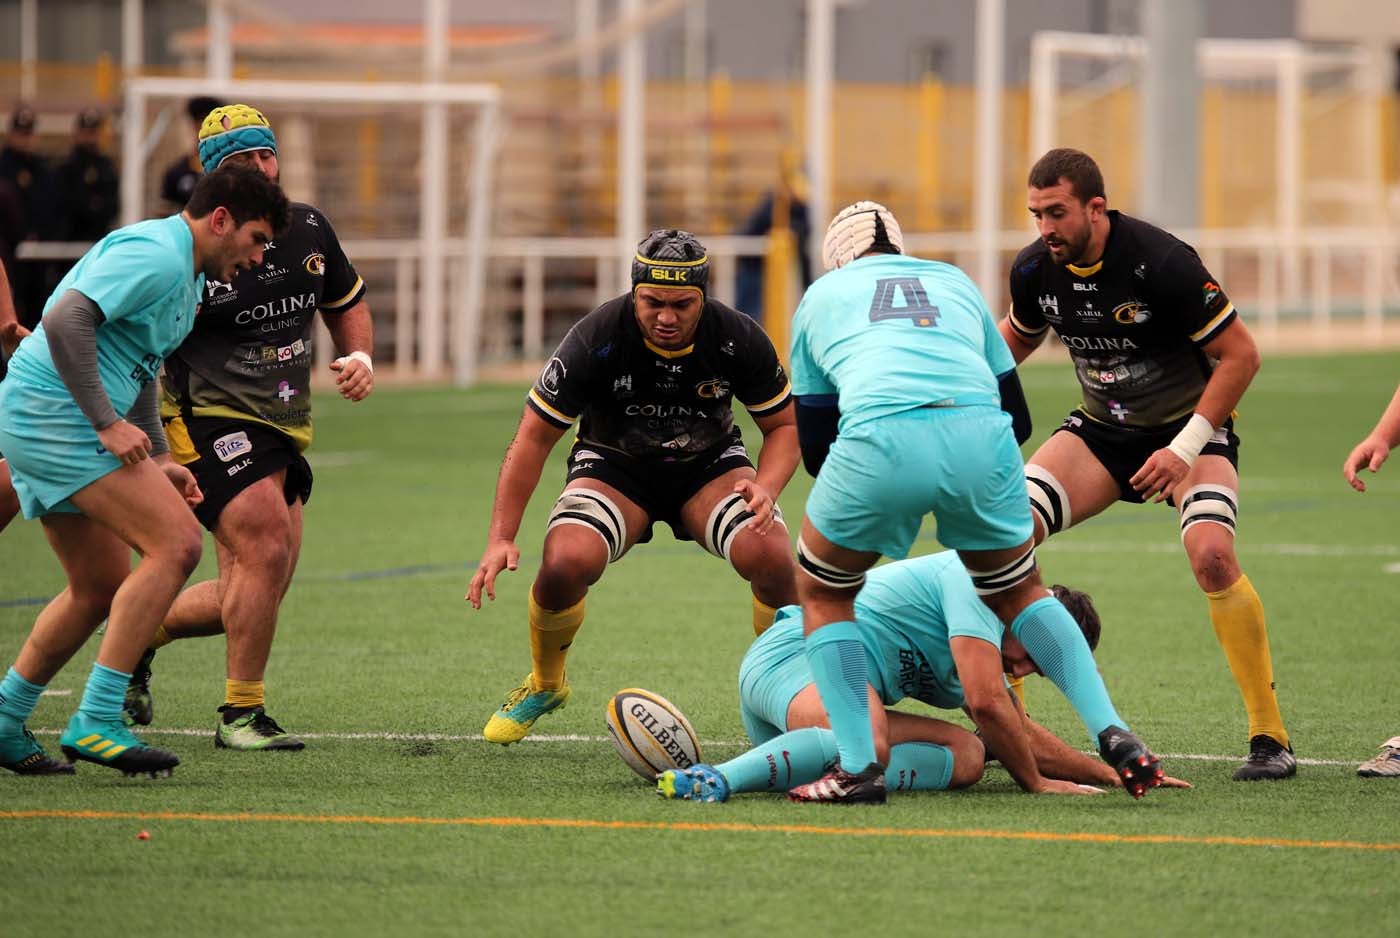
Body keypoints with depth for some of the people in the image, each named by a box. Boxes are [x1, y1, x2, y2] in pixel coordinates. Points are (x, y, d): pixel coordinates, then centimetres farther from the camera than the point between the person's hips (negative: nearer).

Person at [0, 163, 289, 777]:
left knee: (102, 591, 15)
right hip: (54, 411, -11)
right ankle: (95, 722, -17)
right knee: (175, 543, -16)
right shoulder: (156, 255, -14)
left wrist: (158, 461, 20)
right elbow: (66, 319, -26)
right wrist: (107, 424, -24)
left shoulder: (186, 274, 20)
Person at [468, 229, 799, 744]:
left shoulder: (738, 339, -21)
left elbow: (784, 424, -5)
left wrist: (766, 488, -26)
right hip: (614, 465, -1)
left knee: (772, 557, -28)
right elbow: (534, 436, -17)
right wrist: (501, 539, -23)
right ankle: (544, 684, 3)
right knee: (565, 562, -30)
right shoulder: (597, 339, -26)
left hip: (710, 464, 1)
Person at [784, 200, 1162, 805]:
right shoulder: (955, 283, 35)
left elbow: (814, 446, 29)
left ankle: (859, 766, 12)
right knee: (1019, 593, 27)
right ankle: (1113, 736, 14)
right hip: (980, 438, 3)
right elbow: (1017, 418, 34)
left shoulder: (822, 296, 30)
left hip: (881, 441, -2)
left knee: (823, 592, 22)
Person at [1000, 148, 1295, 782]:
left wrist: (1185, 448, -24)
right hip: (1102, 428, 5)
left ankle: (1270, 737, -17)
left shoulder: (1161, 262, -27)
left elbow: (1240, 355, -20)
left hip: (1190, 425, -5)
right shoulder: (1036, 270, -10)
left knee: (1211, 555, -29)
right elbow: (1017, 338, 15)